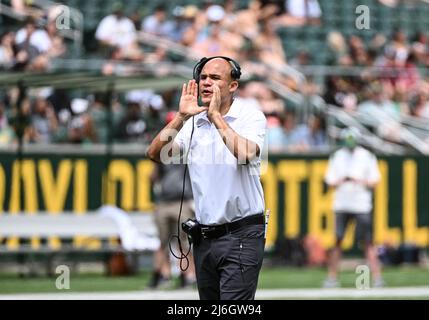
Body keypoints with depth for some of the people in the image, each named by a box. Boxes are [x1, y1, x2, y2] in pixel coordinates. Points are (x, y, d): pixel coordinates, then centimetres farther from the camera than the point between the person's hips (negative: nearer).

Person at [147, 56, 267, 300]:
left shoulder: (251, 117, -3)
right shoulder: (194, 122, 11)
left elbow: (246, 153, -24)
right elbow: (155, 154, 0)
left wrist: (216, 116, -17)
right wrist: (181, 117, -10)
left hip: (241, 235, -6)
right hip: (204, 235, 6)